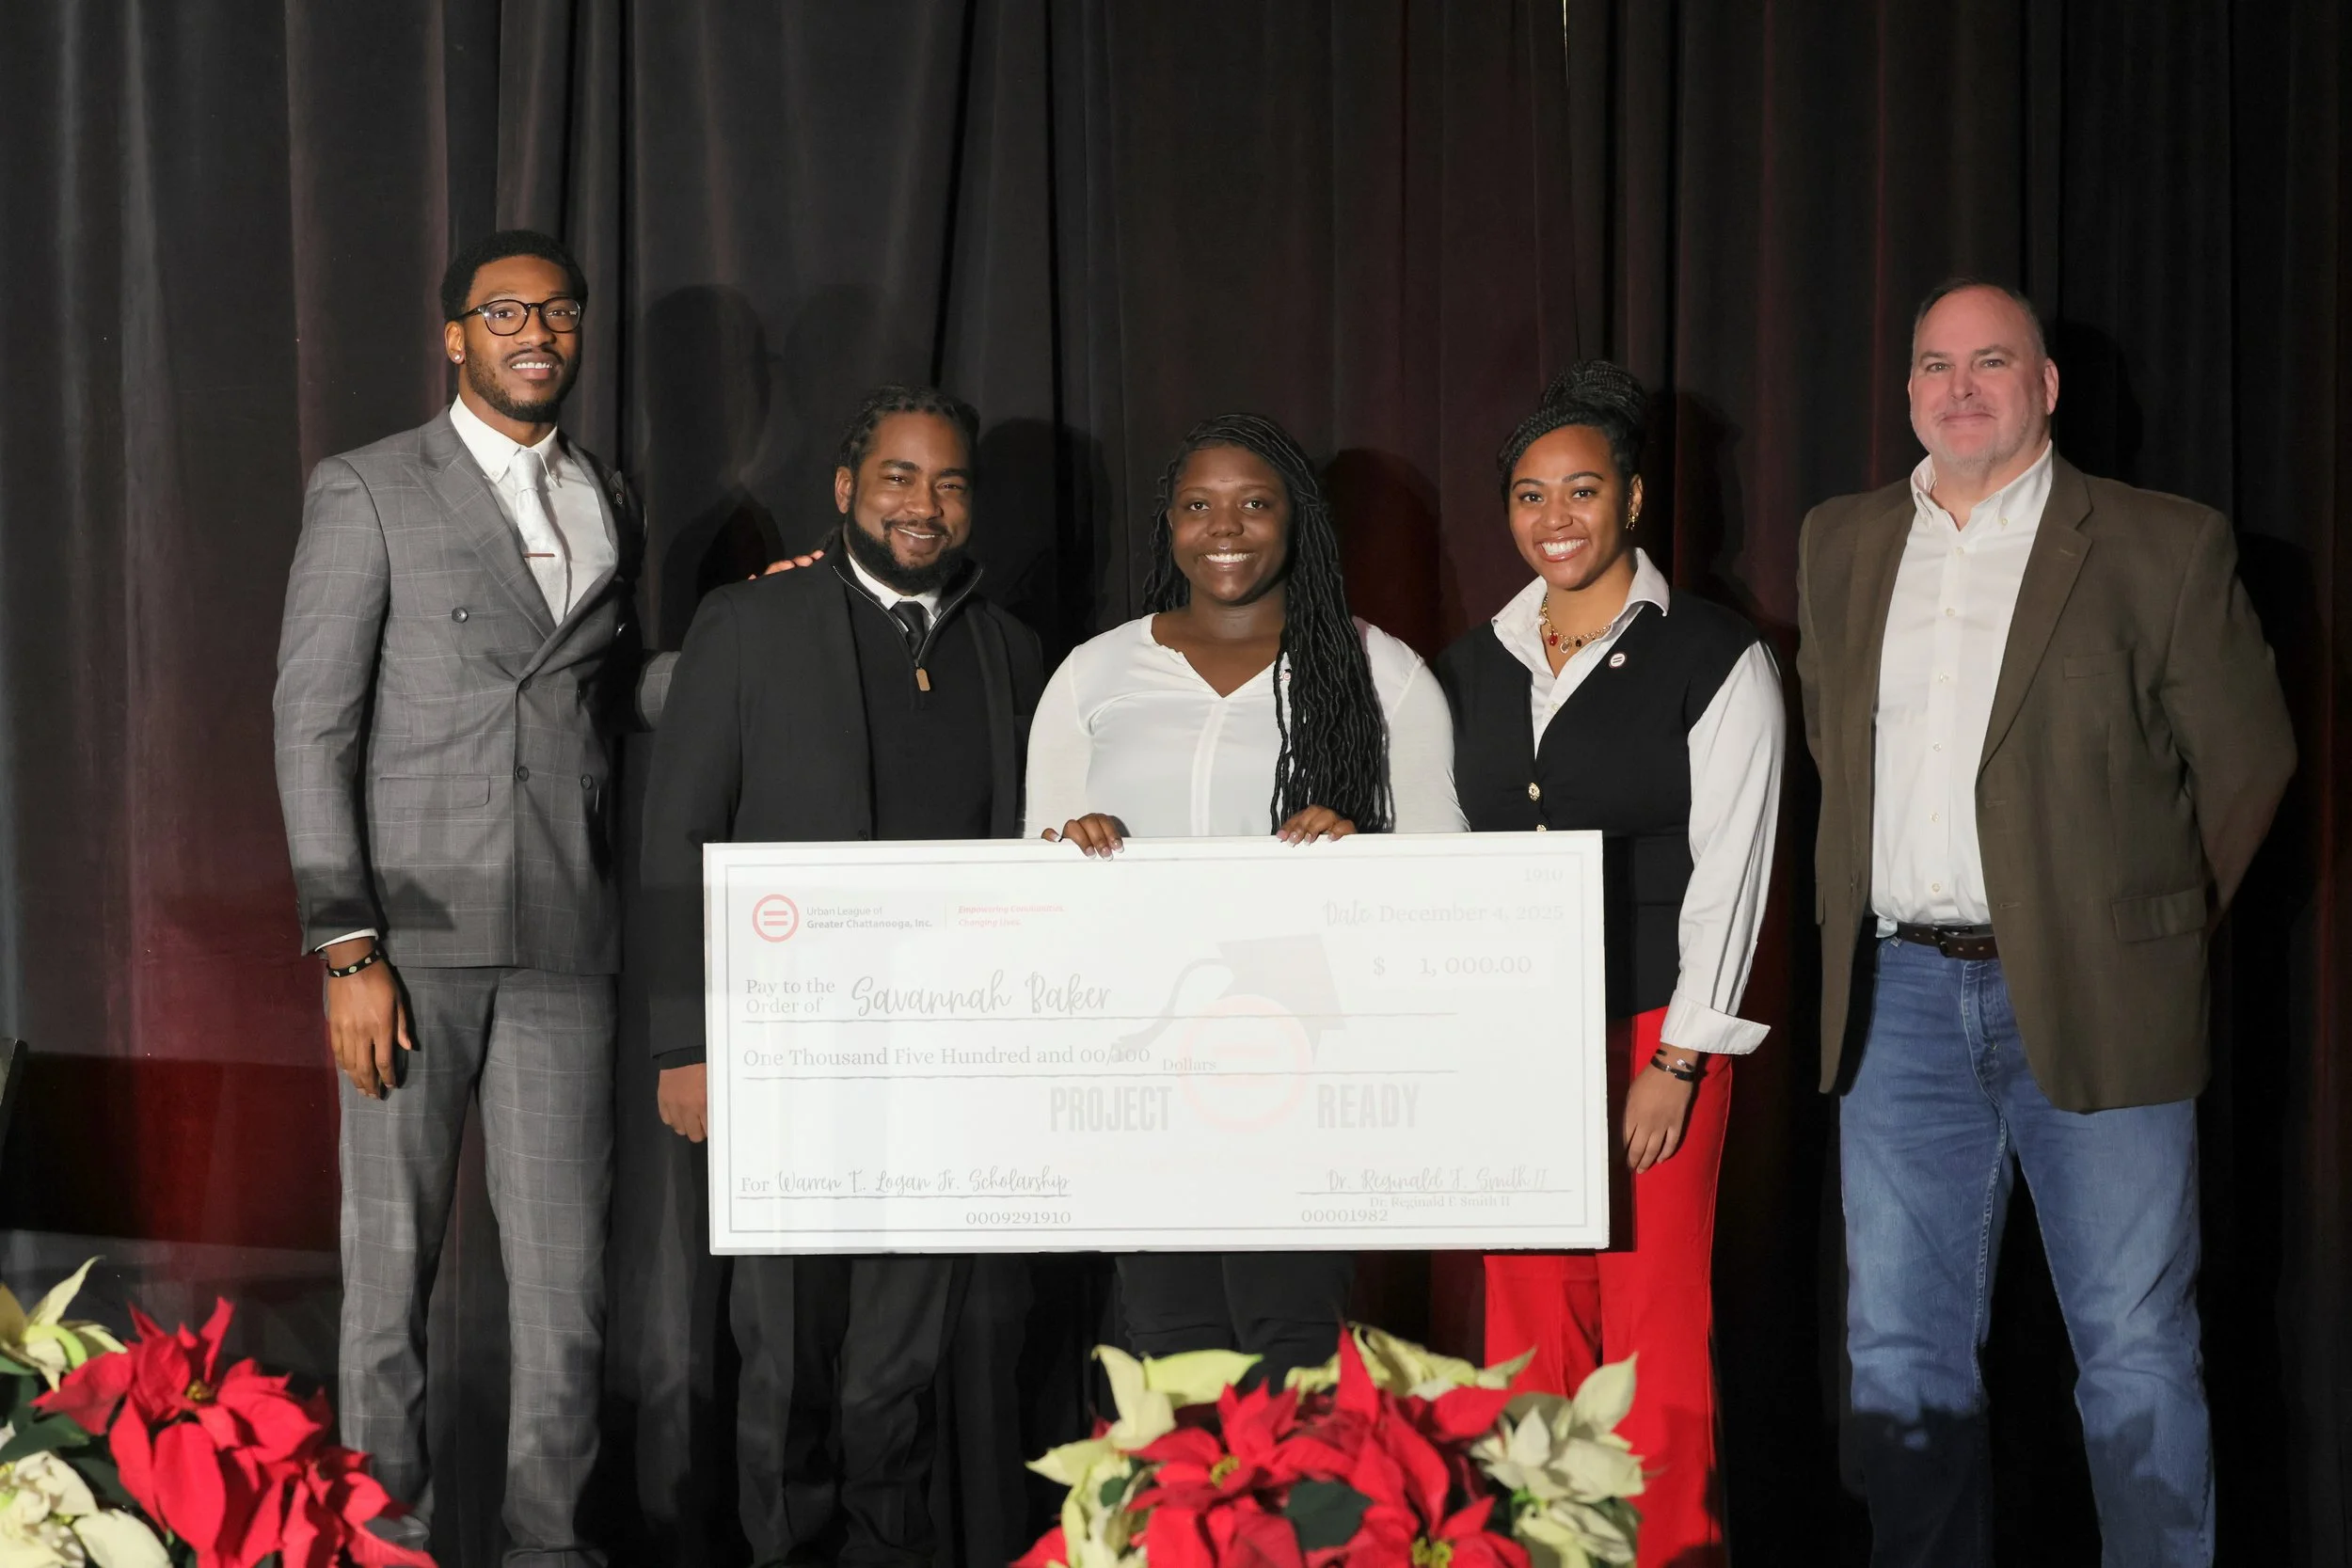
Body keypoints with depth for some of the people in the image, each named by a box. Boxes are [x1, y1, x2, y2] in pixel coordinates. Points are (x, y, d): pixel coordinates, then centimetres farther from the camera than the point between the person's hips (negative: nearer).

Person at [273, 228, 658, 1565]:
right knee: (392, 1262, 2)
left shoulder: (611, 504, 16)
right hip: (419, 928, -3)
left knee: (565, 1269, 5)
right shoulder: (370, 492, 1)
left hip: (564, 938, 4)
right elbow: (313, 727, -4)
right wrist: (348, 947, -11)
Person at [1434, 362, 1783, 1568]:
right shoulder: (1471, 667, 11)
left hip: (1655, 1031, -4)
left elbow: (1729, 868, -6)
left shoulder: (1713, 657, -3)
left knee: (1656, 1321, -3)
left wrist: (1678, 1061, -11)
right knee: (1527, 1322, 6)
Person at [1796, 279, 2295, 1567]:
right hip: (1901, 994, 4)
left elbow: (2247, 760, 5)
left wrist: (2160, 926, 9)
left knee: (2136, 1352, 1)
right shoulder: (1839, 546, 12)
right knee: (1902, 1354, 7)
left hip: (2090, 1004, -3)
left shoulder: (2166, 549, -1)